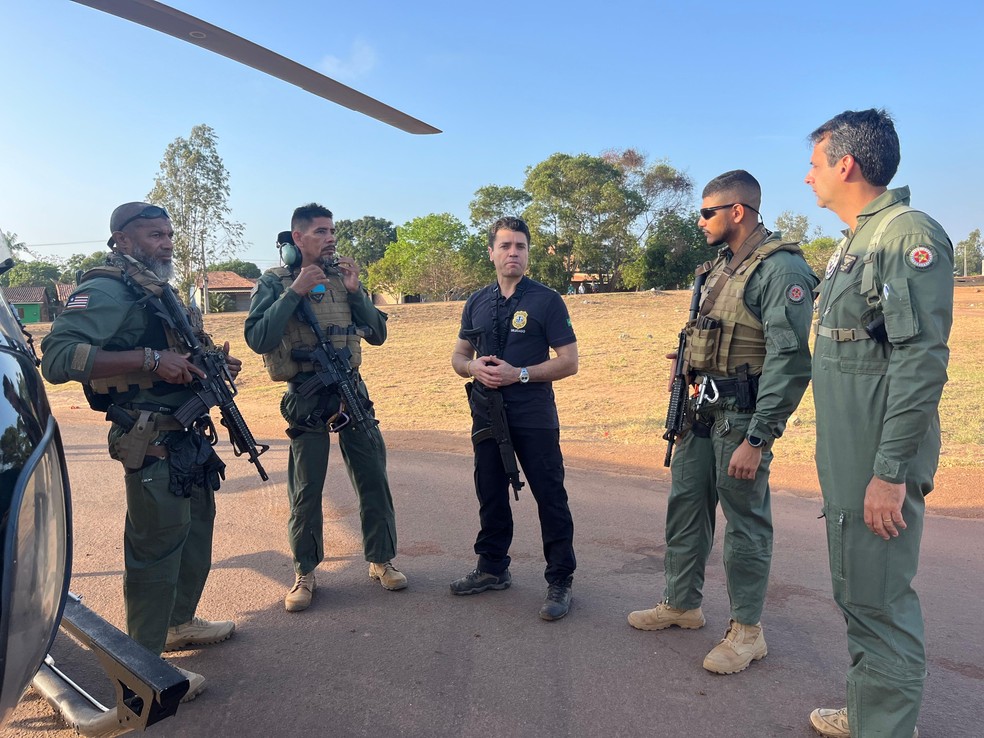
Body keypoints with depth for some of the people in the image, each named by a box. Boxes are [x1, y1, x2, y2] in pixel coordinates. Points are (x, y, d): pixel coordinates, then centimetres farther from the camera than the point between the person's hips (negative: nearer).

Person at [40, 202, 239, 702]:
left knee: (197, 530, 20)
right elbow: (57, 358, -27)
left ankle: (180, 623, 39)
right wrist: (150, 359, -31)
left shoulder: (161, 291, 16)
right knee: (156, 547, -1)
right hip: (152, 445, -10)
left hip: (190, 437, 10)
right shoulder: (105, 291, -14)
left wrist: (216, 364, 7)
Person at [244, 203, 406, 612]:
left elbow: (377, 334, 5)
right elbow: (258, 339, -16)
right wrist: (294, 292, -19)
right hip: (305, 398, -3)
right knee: (306, 490, 5)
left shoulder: (343, 276, 7)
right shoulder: (274, 281, -4)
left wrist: (355, 291, -8)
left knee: (373, 479, 7)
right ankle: (305, 573, 22)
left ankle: (381, 560, 23)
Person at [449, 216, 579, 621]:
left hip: (535, 420, -5)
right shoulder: (477, 302, 10)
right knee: (491, 495, 16)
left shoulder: (546, 300, -5)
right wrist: (473, 367, -8)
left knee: (550, 498, 0)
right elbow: (458, 356, 15)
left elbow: (569, 361, -8)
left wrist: (519, 374, -19)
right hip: (487, 417, 5)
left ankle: (560, 581, 11)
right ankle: (493, 569, 32)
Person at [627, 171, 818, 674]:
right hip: (701, 411, 9)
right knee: (685, 506, 16)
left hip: (741, 416, -9)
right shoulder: (721, 267, 15)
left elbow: (788, 362, -20)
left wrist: (757, 439, -23)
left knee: (745, 520, 3)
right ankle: (682, 604, 32)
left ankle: (747, 630, 19)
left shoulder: (781, 269, -14)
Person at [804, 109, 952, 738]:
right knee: (854, 592, 19)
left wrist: (891, 472, -24)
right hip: (844, 462, 10)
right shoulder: (853, 244, 16)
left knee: (880, 602, -1)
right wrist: (837, 458, 19)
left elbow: (921, 362, -21)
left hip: (879, 466, -10)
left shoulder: (910, 236, -14)